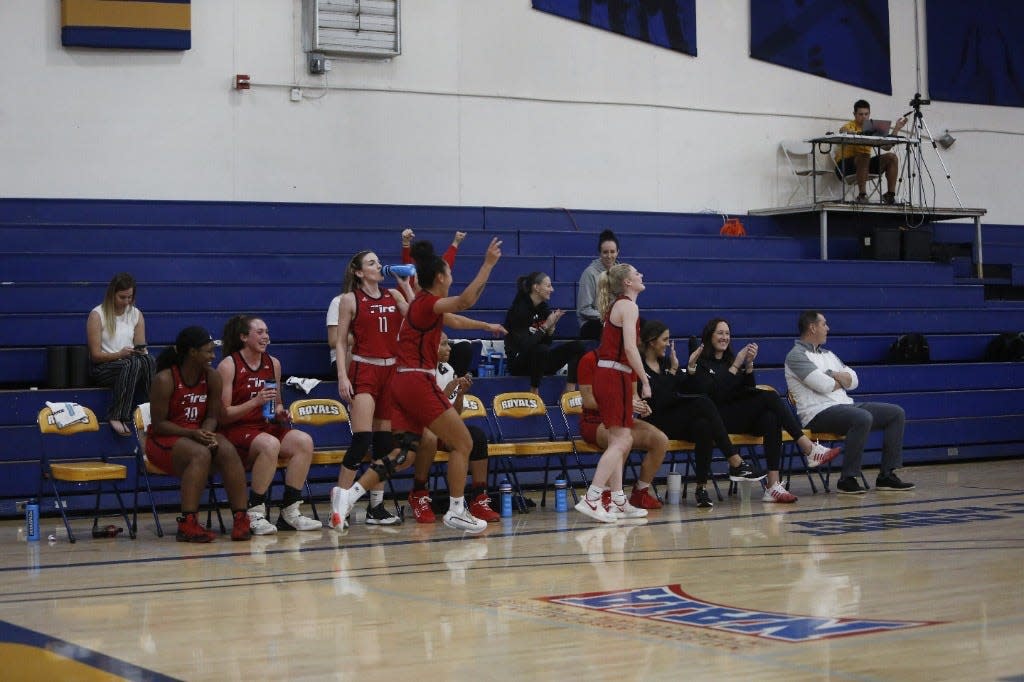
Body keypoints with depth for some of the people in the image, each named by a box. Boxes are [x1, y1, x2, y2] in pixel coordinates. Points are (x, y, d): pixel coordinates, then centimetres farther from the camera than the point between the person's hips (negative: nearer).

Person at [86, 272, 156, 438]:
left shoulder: (136, 315, 13)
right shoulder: (97, 315, -1)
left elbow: (142, 349, 13)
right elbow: (95, 355, -5)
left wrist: (141, 352, -12)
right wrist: (119, 354, -22)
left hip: (131, 364, 4)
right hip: (103, 368, -4)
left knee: (147, 360, -34)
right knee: (133, 364, -39)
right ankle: (117, 417, -41)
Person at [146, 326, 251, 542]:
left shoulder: (212, 378, 1)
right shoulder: (165, 379, -14)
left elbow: (212, 417, 6)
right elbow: (158, 423, -13)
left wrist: (206, 433, -18)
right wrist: (192, 433, -25)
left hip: (199, 435, 5)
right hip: (164, 439, -5)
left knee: (228, 450, -28)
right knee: (201, 454, -36)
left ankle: (241, 518, -29)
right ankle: (187, 524, -38)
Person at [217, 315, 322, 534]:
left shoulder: (273, 363, 12)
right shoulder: (228, 366, -7)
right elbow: (223, 415, -11)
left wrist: (280, 411, 1)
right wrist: (256, 402, -22)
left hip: (266, 426, 7)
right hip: (234, 432, -6)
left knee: (304, 441, -20)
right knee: (270, 444, -36)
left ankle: (290, 512, -15)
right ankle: (255, 514, -25)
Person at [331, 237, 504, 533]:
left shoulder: (421, 303, 16)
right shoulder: (427, 303, -10)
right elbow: (464, 301, -28)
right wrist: (487, 265, -27)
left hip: (404, 383, 9)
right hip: (418, 383, -9)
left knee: (403, 454, 7)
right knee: (463, 443, 2)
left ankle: (347, 495, -5)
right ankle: (456, 511, 6)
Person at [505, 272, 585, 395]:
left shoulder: (544, 308, 7)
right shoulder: (517, 310, -15)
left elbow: (547, 342, 7)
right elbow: (525, 344, -23)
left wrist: (551, 327, -11)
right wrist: (545, 327, -19)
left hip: (540, 359, 8)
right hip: (518, 363, -8)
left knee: (576, 346, -9)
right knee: (540, 350, -38)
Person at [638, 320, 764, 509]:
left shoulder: (666, 361, 15)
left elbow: (688, 391, 14)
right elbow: (658, 401, -19)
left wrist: (690, 367, 0)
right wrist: (673, 371, -15)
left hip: (679, 421, 6)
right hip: (656, 424, -6)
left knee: (703, 425, -29)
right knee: (703, 404, -27)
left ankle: (701, 486, -28)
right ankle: (736, 464, -27)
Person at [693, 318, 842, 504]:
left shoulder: (730, 359, 23)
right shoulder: (700, 364, 4)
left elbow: (749, 390, 9)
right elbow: (714, 394, -13)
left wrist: (749, 364, -6)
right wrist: (735, 366, -12)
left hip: (744, 417, 6)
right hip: (719, 420, -6)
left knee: (770, 418, -31)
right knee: (769, 397, -26)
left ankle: (773, 486, -41)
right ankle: (810, 450, -31)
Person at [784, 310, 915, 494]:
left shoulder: (828, 354, 24)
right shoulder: (797, 355, -4)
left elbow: (853, 381, 14)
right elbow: (823, 385, -16)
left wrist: (833, 375, -5)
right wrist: (842, 380, 4)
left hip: (845, 406, 9)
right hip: (819, 412, -9)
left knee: (896, 413, 1)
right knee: (863, 418, -36)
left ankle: (887, 475, -1)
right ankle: (848, 479, -28)